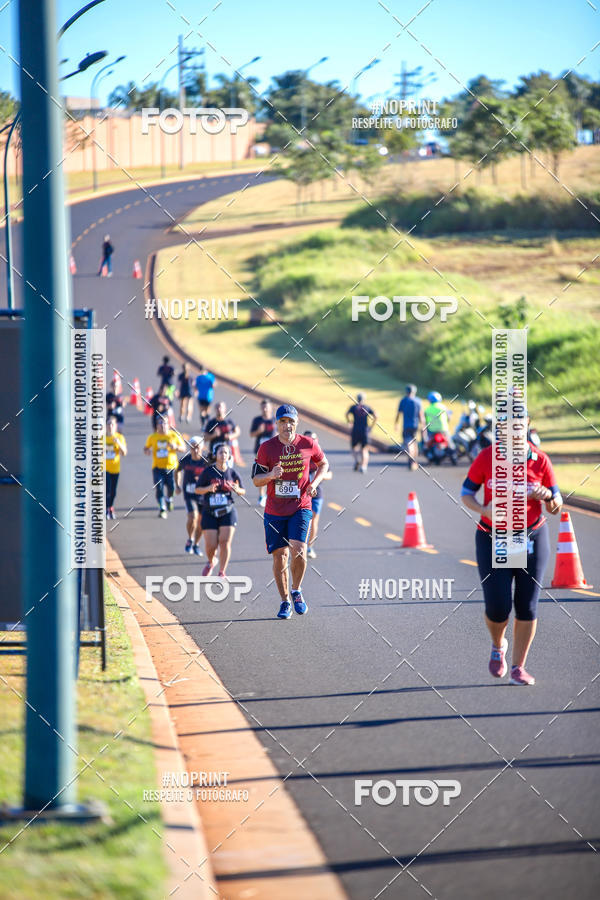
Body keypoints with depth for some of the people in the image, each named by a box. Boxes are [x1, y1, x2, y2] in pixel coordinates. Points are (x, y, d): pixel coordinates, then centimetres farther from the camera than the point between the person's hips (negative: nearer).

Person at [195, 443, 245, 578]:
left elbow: (243, 491, 11)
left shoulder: (232, 473, 1)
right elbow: (197, 489, 0)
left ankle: (222, 572, 2)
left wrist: (237, 490, -12)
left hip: (228, 512, 1)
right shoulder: (208, 471, -4)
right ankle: (210, 562, 32)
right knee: (211, 545, -3)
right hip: (210, 513, -1)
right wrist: (208, 488, -20)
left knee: (225, 542, -11)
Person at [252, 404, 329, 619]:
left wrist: (314, 483, 0)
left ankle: (296, 591, 8)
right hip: (275, 510, 1)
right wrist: (271, 475, -20)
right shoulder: (266, 448, -2)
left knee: (298, 550, -18)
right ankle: (285, 602, 18)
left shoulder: (308, 444, -1)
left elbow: (323, 464, 18)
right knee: (280, 556, 3)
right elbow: (256, 480, 1)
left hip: (301, 507, -1)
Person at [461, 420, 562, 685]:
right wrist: (483, 509, -17)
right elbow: (466, 492, 3)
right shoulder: (486, 458, -7)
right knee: (498, 606, -8)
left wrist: (548, 496, -21)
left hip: (531, 540, 1)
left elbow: (556, 508, 3)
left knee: (527, 606, -1)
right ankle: (498, 646, 25)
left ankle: (518, 666, 13)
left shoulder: (540, 460, -5)